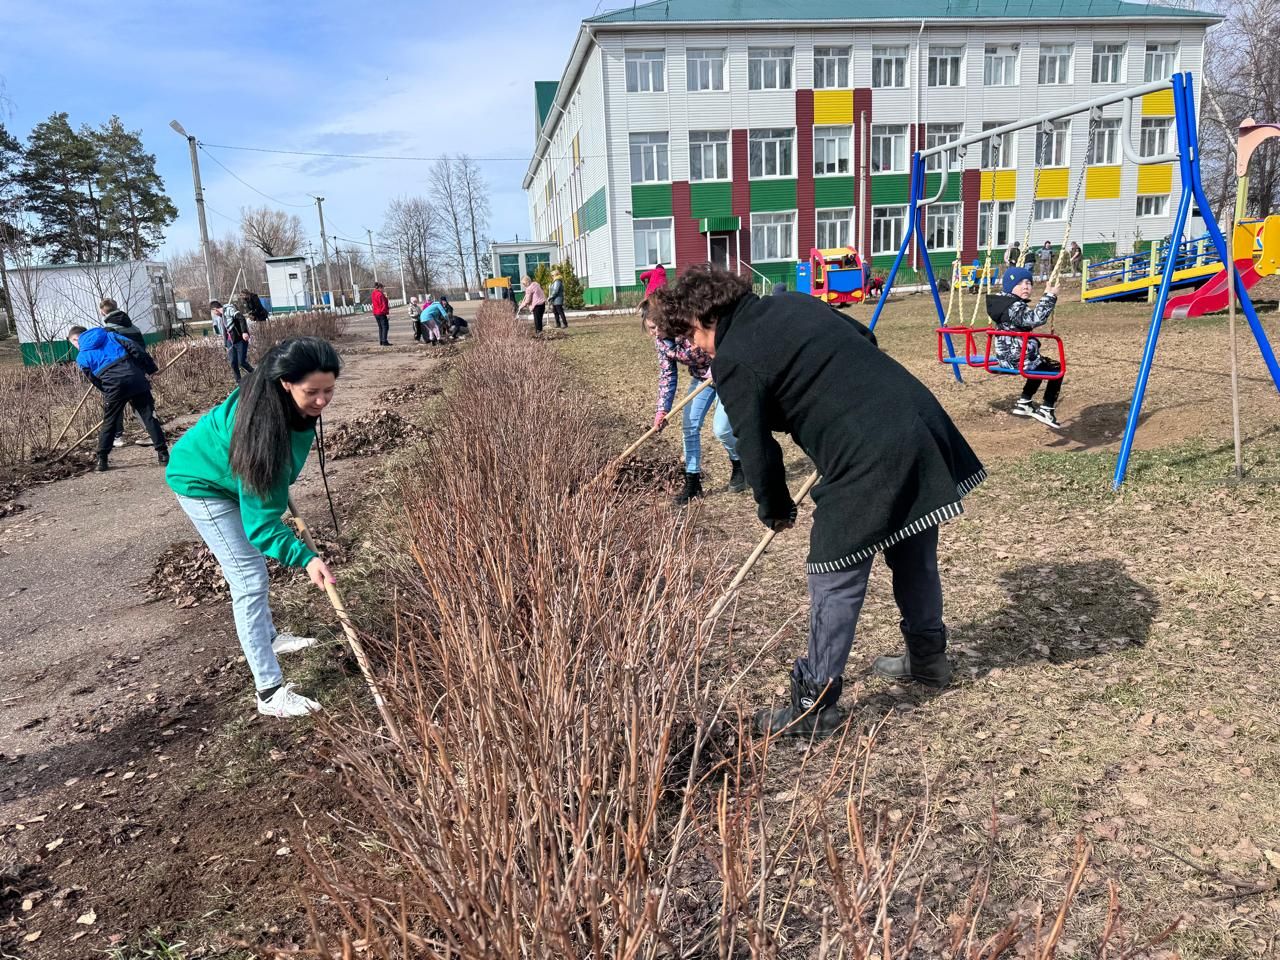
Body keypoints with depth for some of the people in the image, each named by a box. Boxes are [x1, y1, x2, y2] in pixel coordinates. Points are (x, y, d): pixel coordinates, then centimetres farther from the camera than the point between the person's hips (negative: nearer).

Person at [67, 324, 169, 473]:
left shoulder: (82, 357, 16)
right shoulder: (109, 335, 20)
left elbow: (94, 380, 13)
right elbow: (134, 348, 8)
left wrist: (108, 393, 23)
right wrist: (151, 368, 6)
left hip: (113, 385, -1)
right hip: (135, 377, 1)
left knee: (109, 423, 14)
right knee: (149, 417, 4)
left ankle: (102, 460, 19)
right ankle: (163, 454, 1)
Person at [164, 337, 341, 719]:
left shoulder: (295, 404, -19)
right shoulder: (262, 422, -41)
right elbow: (260, 518, -38)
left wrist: (280, 490, 18)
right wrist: (305, 558, -49)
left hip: (232, 472, 8)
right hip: (203, 483, -8)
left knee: (249, 566, 24)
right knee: (250, 579, -11)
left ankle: (267, 637, 45)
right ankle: (271, 692, -7)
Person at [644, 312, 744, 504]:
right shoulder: (660, 341, -12)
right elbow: (667, 375, -7)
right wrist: (662, 410, -15)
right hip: (700, 377, 6)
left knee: (721, 428, -14)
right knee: (690, 426, -2)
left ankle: (739, 465, 17)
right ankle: (692, 482, 7)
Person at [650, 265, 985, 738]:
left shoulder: (733, 361, -8)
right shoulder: (795, 304, 17)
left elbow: (756, 450, -4)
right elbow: (865, 339, 26)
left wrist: (775, 510, 13)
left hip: (869, 460, -9)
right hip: (924, 424, 9)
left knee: (836, 584, 3)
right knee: (915, 556, 25)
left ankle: (814, 707, 16)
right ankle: (927, 658, 46)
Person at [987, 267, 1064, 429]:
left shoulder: (1001, 302, 10)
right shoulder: (1015, 307, -22)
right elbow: (1036, 318, -37)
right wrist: (1049, 296, -32)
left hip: (1007, 357, 10)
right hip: (1018, 359, -10)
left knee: (1040, 364, 34)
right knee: (1056, 369, 7)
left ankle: (1023, 403, 34)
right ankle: (1046, 410, 7)